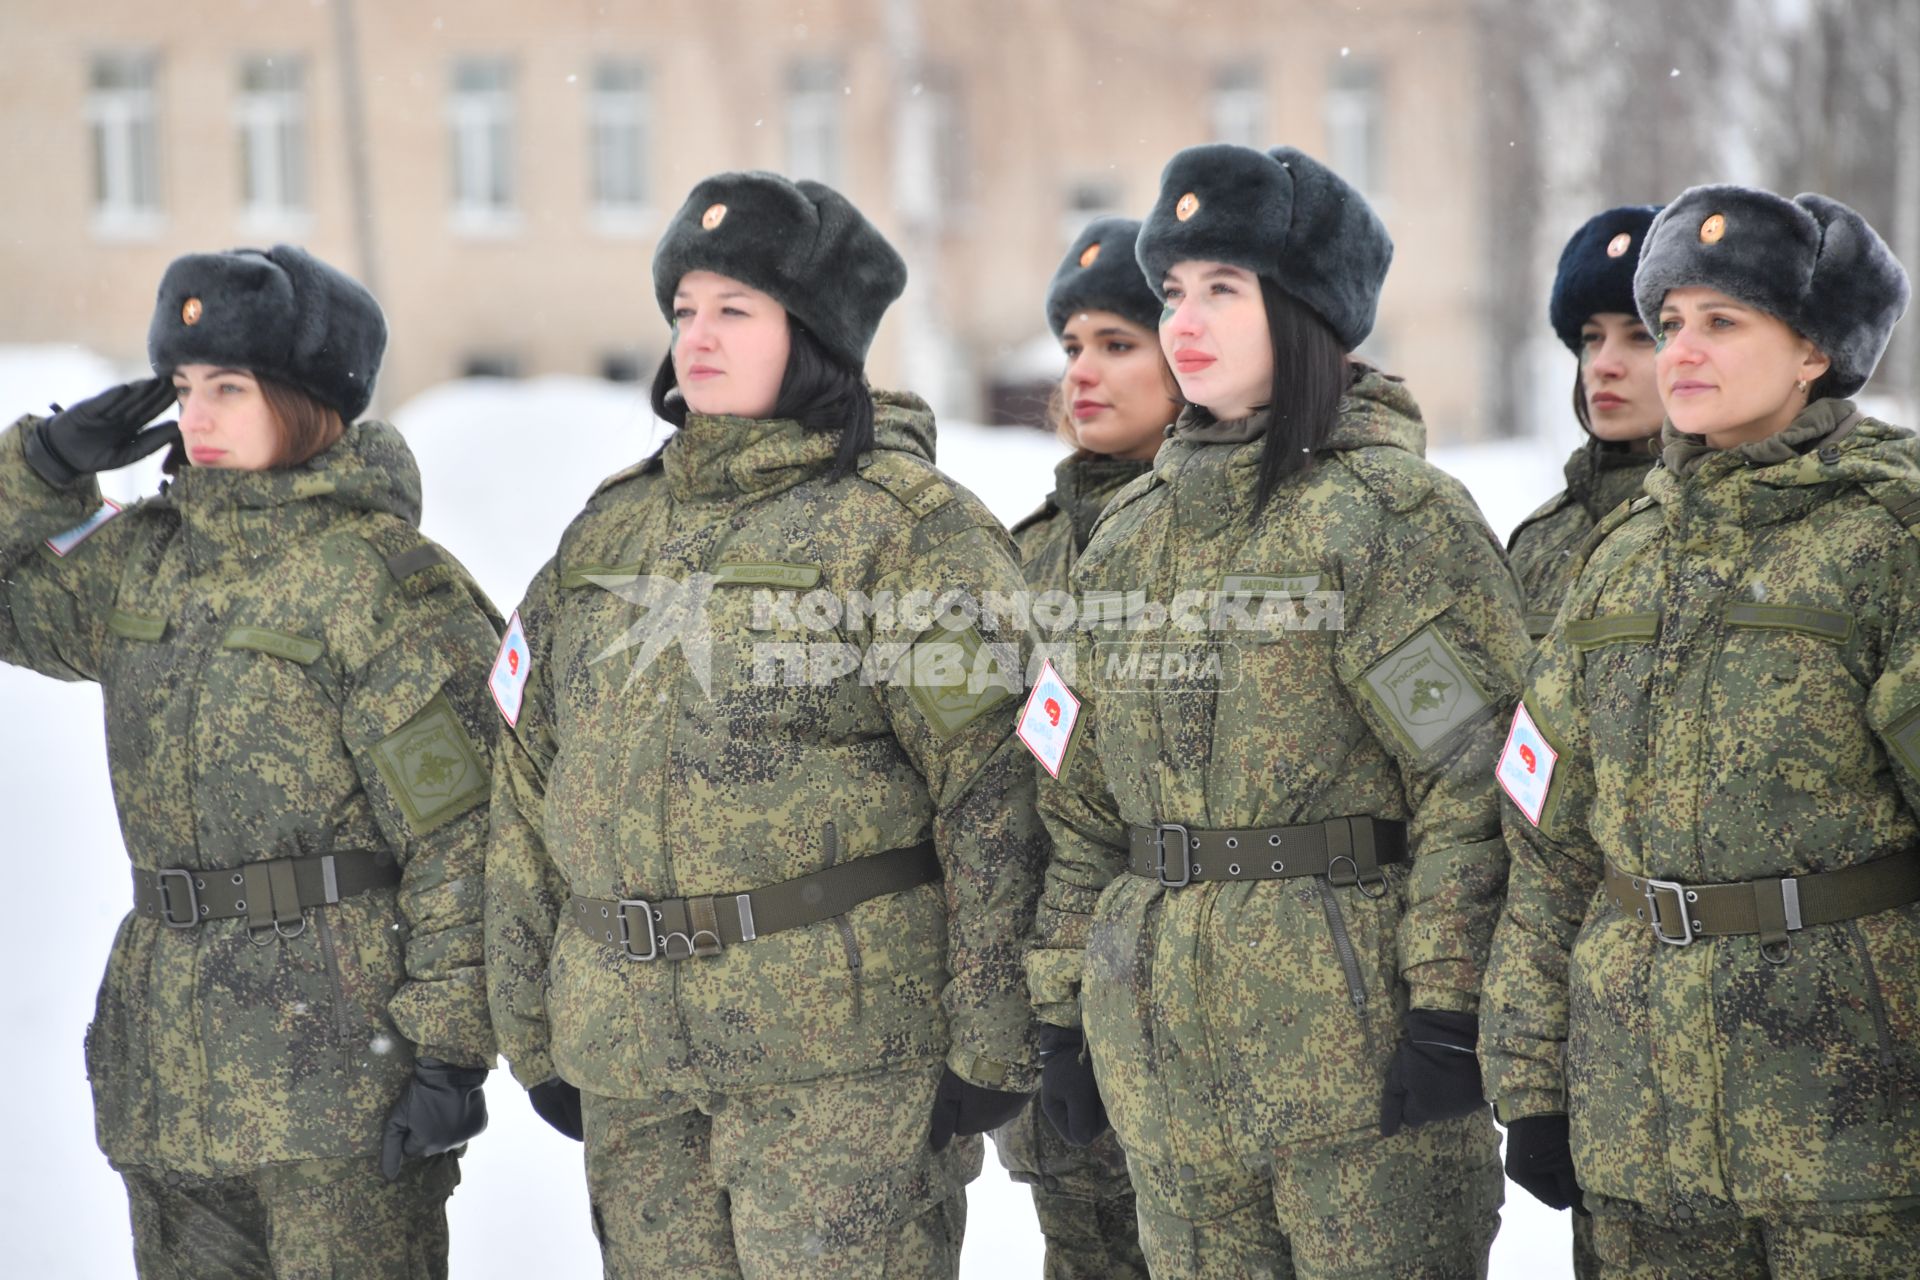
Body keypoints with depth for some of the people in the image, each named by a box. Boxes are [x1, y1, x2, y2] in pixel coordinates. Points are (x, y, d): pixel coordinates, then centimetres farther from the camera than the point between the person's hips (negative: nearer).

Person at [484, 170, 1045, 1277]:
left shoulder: (911, 528, -4)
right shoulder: (612, 530, 15)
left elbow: (995, 786, -9)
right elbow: (532, 785, 18)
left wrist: (991, 1041, -14)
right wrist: (532, 1027, 15)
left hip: (840, 1053, -6)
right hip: (628, 1056, 6)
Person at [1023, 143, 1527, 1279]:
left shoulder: (1399, 515, -6)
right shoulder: (1134, 531, 14)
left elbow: (1473, 780, -12)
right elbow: (1083, 802, 17)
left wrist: (1448, 1011, -17)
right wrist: (1065, 1007, 13)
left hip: (1352, 1022, -6)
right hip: (1164, 1038, 6)